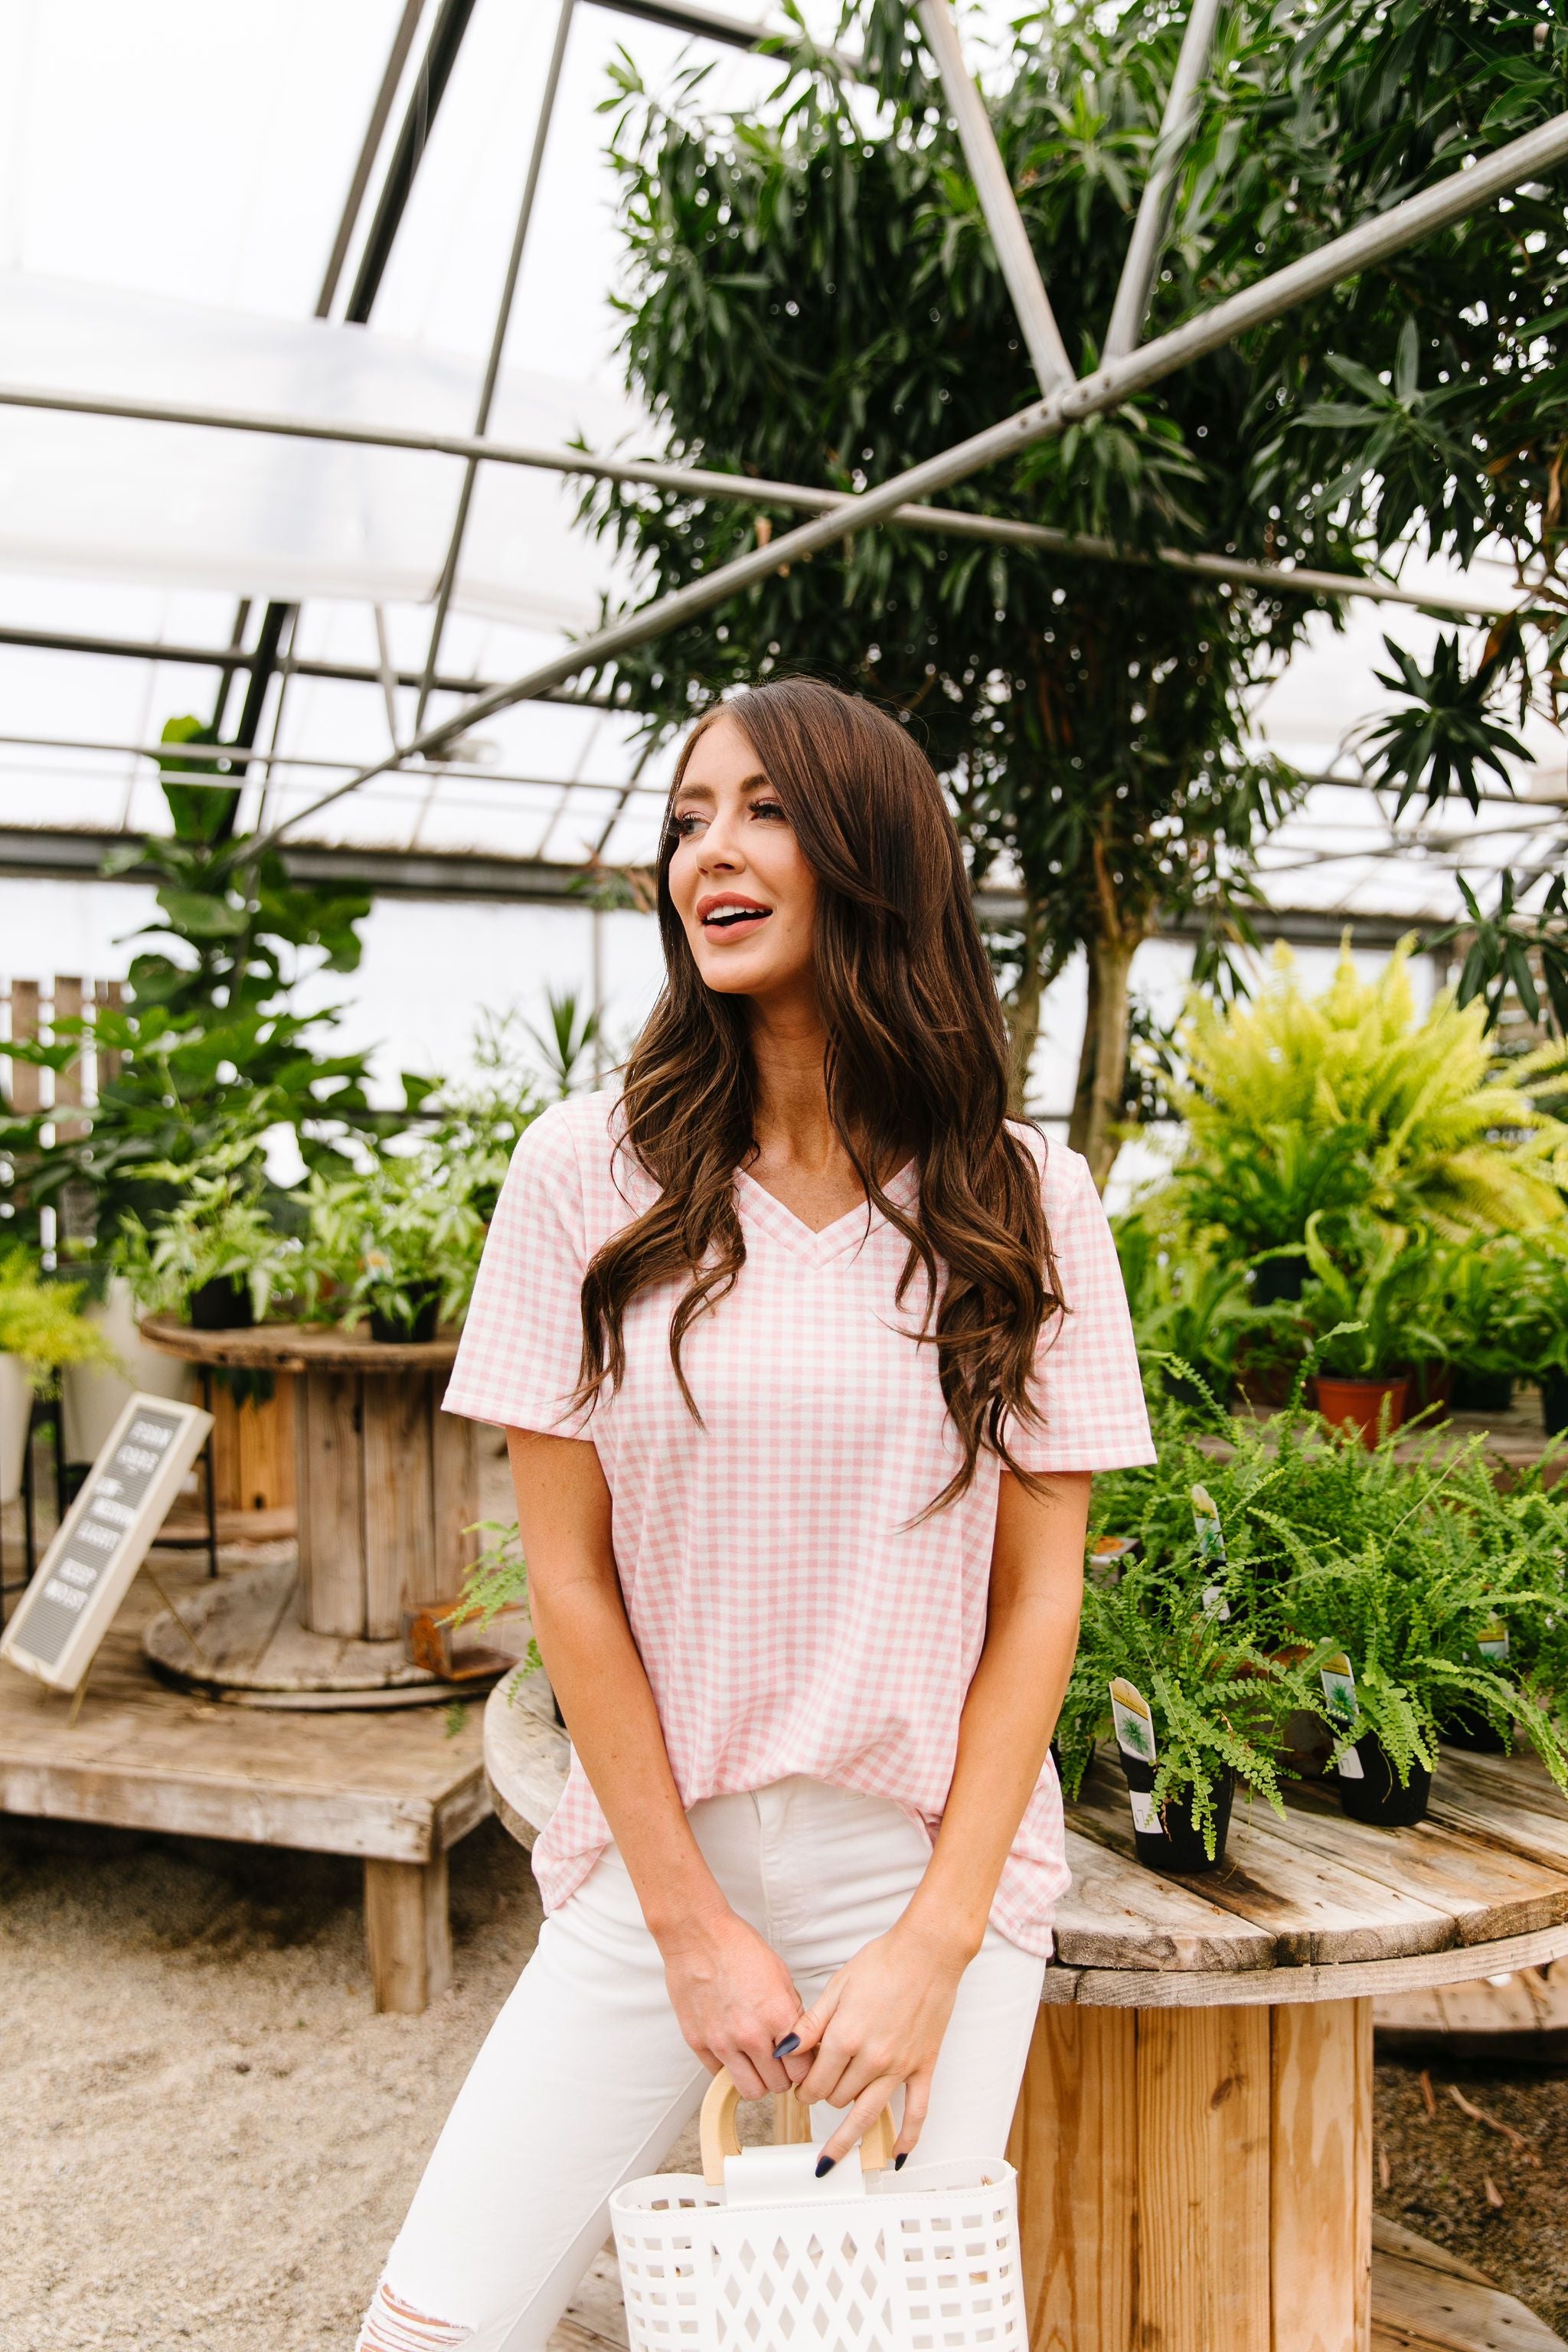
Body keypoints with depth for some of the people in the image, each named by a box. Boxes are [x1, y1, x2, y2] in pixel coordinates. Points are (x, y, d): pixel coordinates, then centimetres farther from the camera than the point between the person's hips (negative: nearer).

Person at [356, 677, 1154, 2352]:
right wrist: (692, 1923, -5)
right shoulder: (589, 1176, -5)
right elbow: (570, 1576, -4)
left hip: (929, 1874, 0)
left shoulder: (1023, 1200, -4)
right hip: (655, 1863, 1)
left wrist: (936, 1943, -7)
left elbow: (1037, 1598, -2)